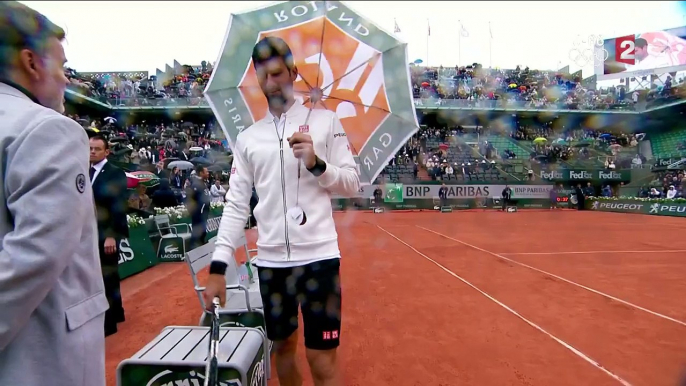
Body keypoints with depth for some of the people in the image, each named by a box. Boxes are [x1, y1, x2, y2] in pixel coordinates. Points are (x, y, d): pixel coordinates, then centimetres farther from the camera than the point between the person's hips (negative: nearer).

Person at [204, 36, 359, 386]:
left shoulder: (324, 120, 2)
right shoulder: (247, 138, 9)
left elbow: (352, 184, 2)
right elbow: (236, 204, 5)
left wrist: (316, 163, -16)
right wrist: (218, 266, -2)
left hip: (319, 256, -3)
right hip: (269, 262, 3)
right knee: (283, 348, 19)